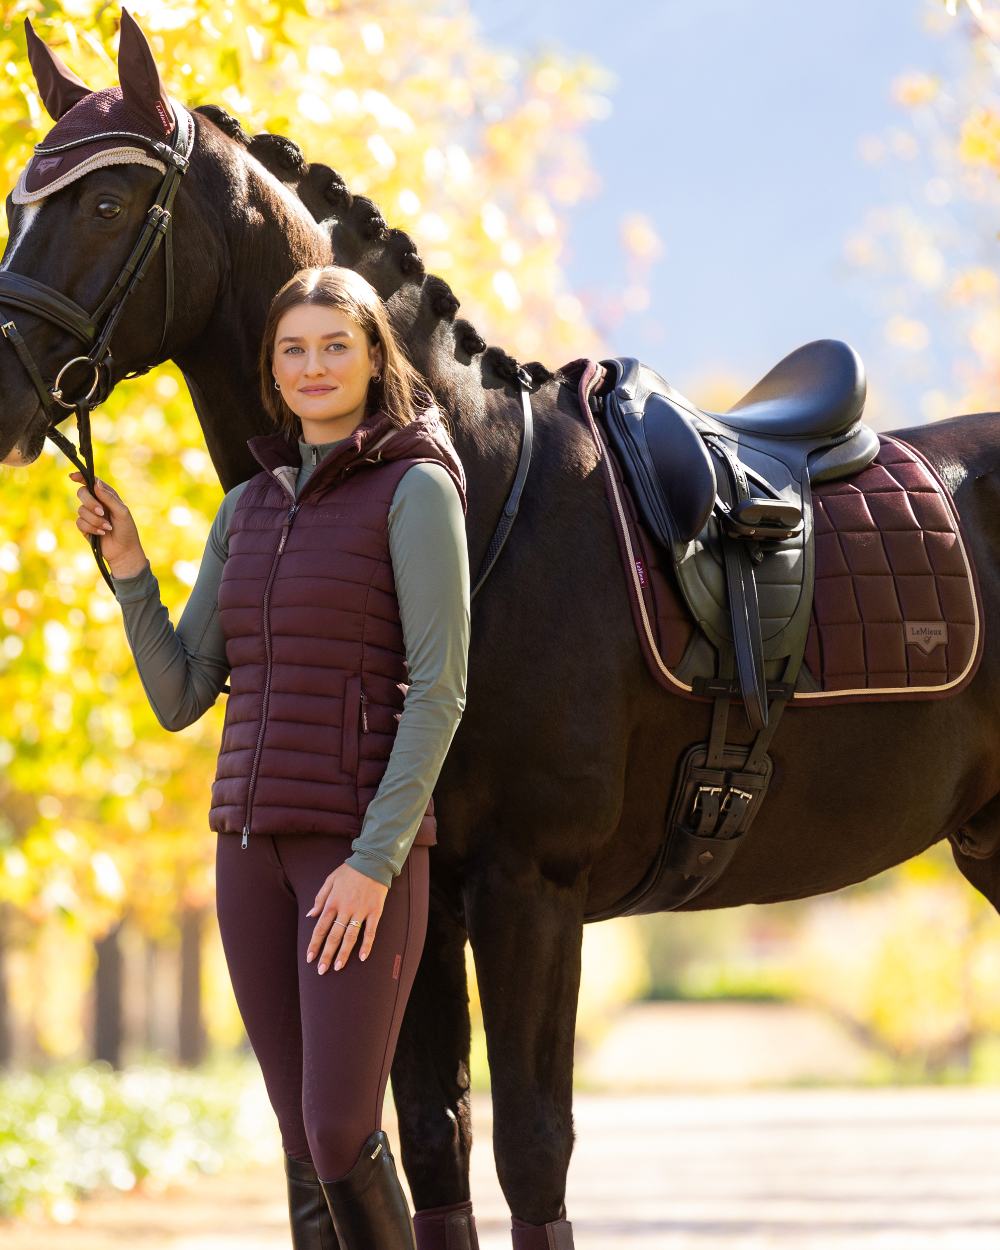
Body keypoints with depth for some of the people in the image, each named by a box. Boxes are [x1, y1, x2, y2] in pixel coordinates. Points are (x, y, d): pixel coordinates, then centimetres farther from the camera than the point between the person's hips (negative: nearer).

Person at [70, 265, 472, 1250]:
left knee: (342, 1134, -10)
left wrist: (375, 861, -18)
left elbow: (438, 691, -12)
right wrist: (127, 566, 0)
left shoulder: (415, 488, -6)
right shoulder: (248, 506, 13)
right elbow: (180, 699, 12)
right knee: (302, 1140, 7)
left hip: (366, 845, -6)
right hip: (251, 837, 6)